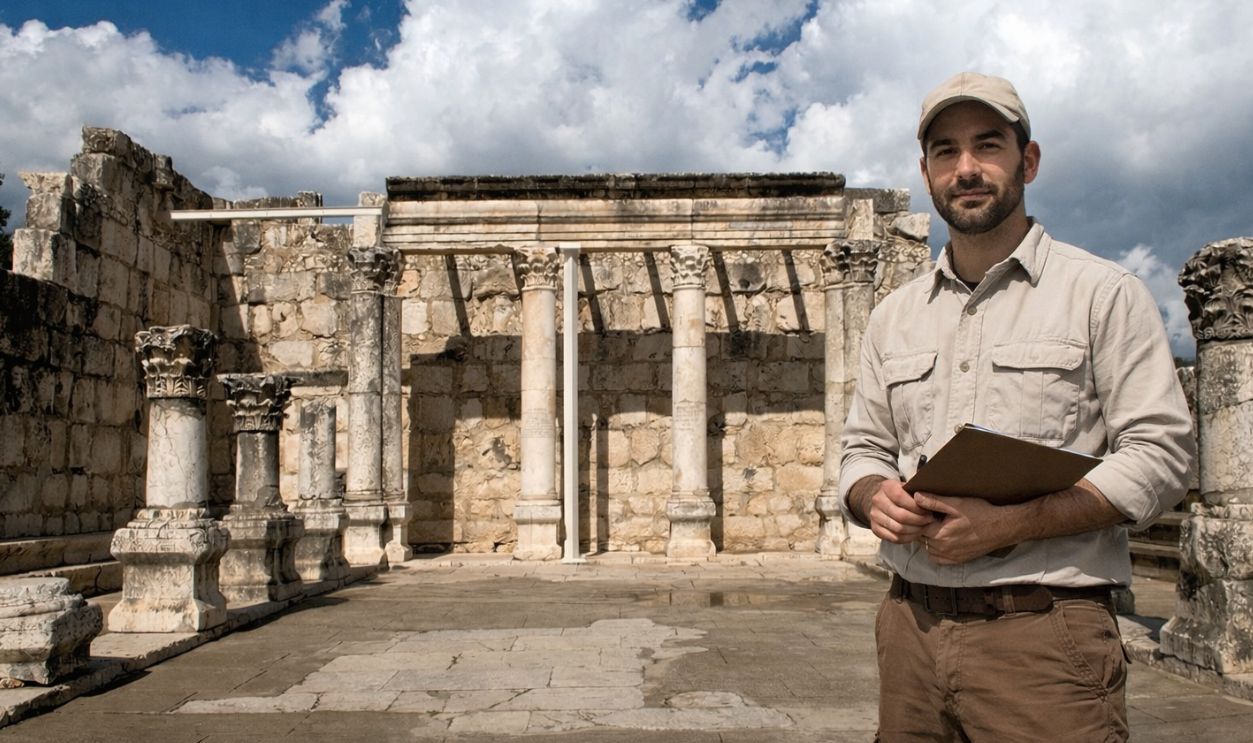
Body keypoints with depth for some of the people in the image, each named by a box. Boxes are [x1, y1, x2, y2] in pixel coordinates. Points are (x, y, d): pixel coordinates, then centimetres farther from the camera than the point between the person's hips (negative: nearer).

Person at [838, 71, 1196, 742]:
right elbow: (863, 449, 16)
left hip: (1042, 632, -4)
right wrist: (875, 498, -8)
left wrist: (1007, 524, -19)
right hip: (910, 624, 4)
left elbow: (1160, 452, -7)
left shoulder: (1102, 292, 0)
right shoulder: (893, 315, 13)